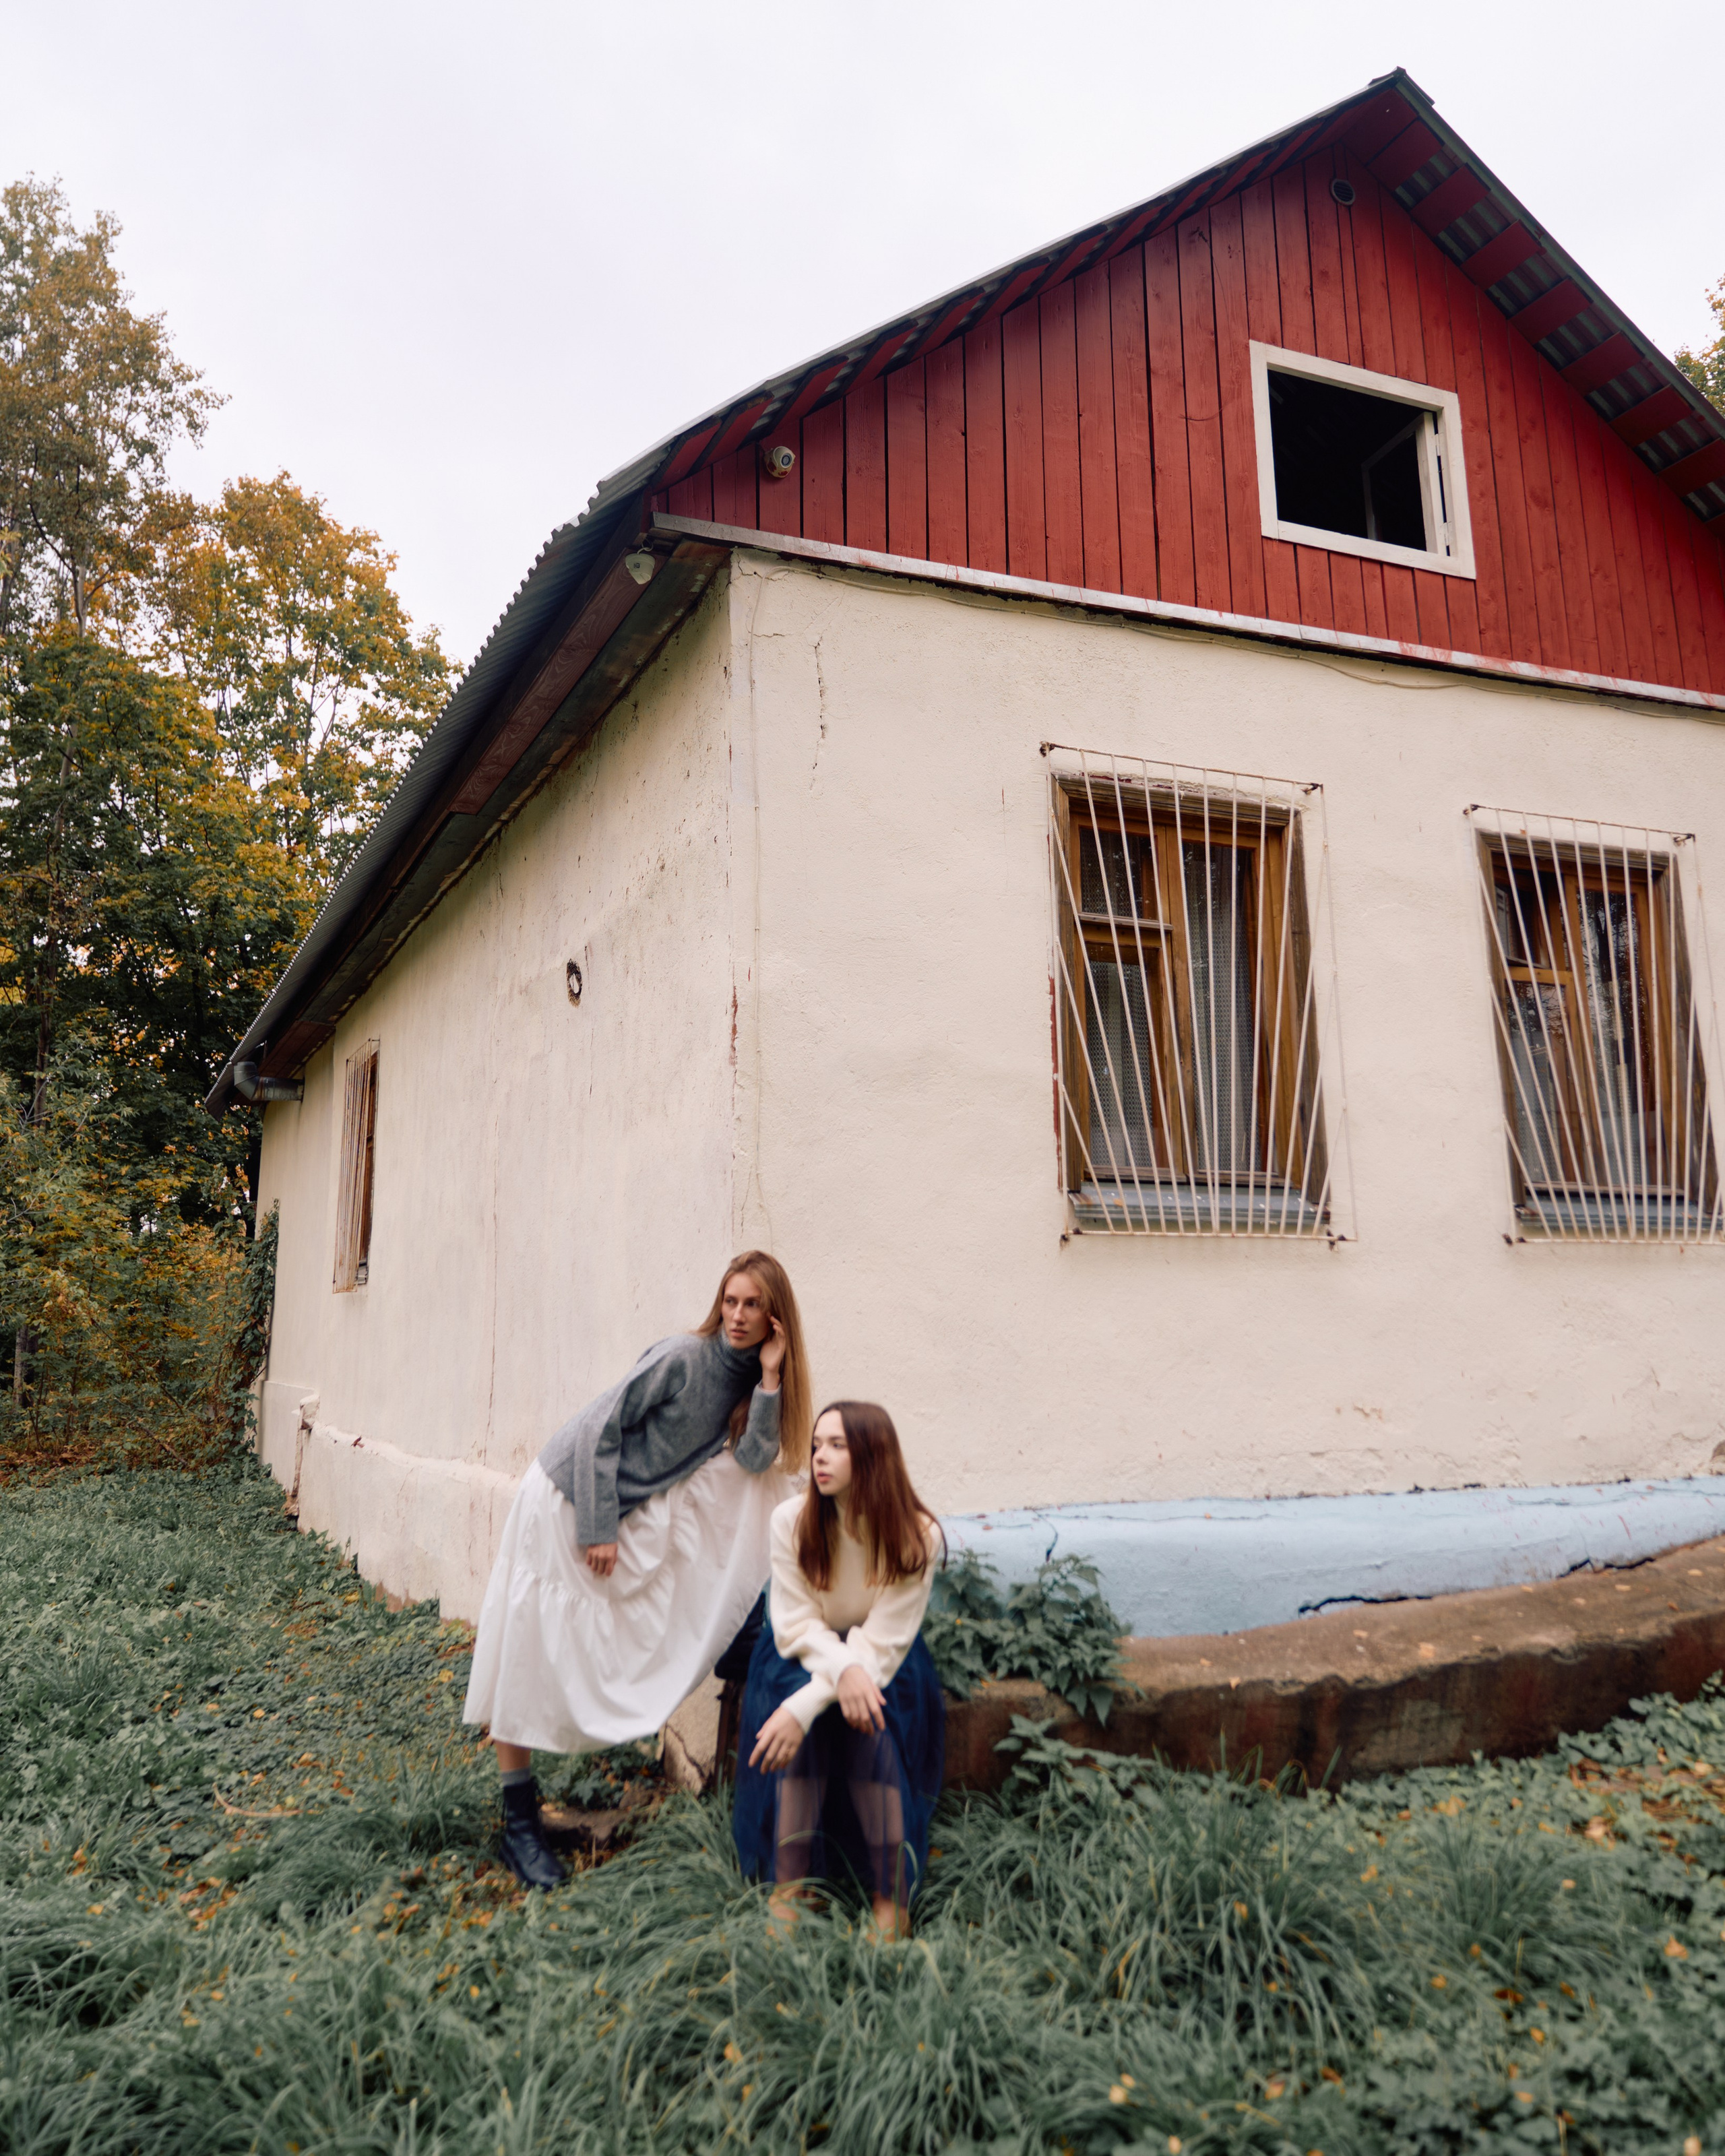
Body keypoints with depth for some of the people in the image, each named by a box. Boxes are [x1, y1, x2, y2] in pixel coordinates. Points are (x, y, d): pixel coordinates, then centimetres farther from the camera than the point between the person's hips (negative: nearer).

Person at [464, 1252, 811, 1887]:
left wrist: (770, 1376, -22)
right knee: (531, 1661, -3)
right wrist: (597, 1530, -18)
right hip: (567, 1498, -7)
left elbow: (754, 1461, -13)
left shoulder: (749, 1375, -2)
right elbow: (600, 1430, -20)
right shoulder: (682, 1358, -23)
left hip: (633, 1509, 7)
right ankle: (519, 1825, 5)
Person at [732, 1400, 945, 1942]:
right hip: (804, 1655, 1)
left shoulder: (917, 1536, -20)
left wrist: (805, 1706, -33)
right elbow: (795, 1624, -13)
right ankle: (790, 1885, -21)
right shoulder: (792, 1520, -16)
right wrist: (842, 1669, -34)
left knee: (870, 1720, -30)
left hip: (881, 1665, -1)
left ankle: (891, 1897, -20)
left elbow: (882, 1642, -22)